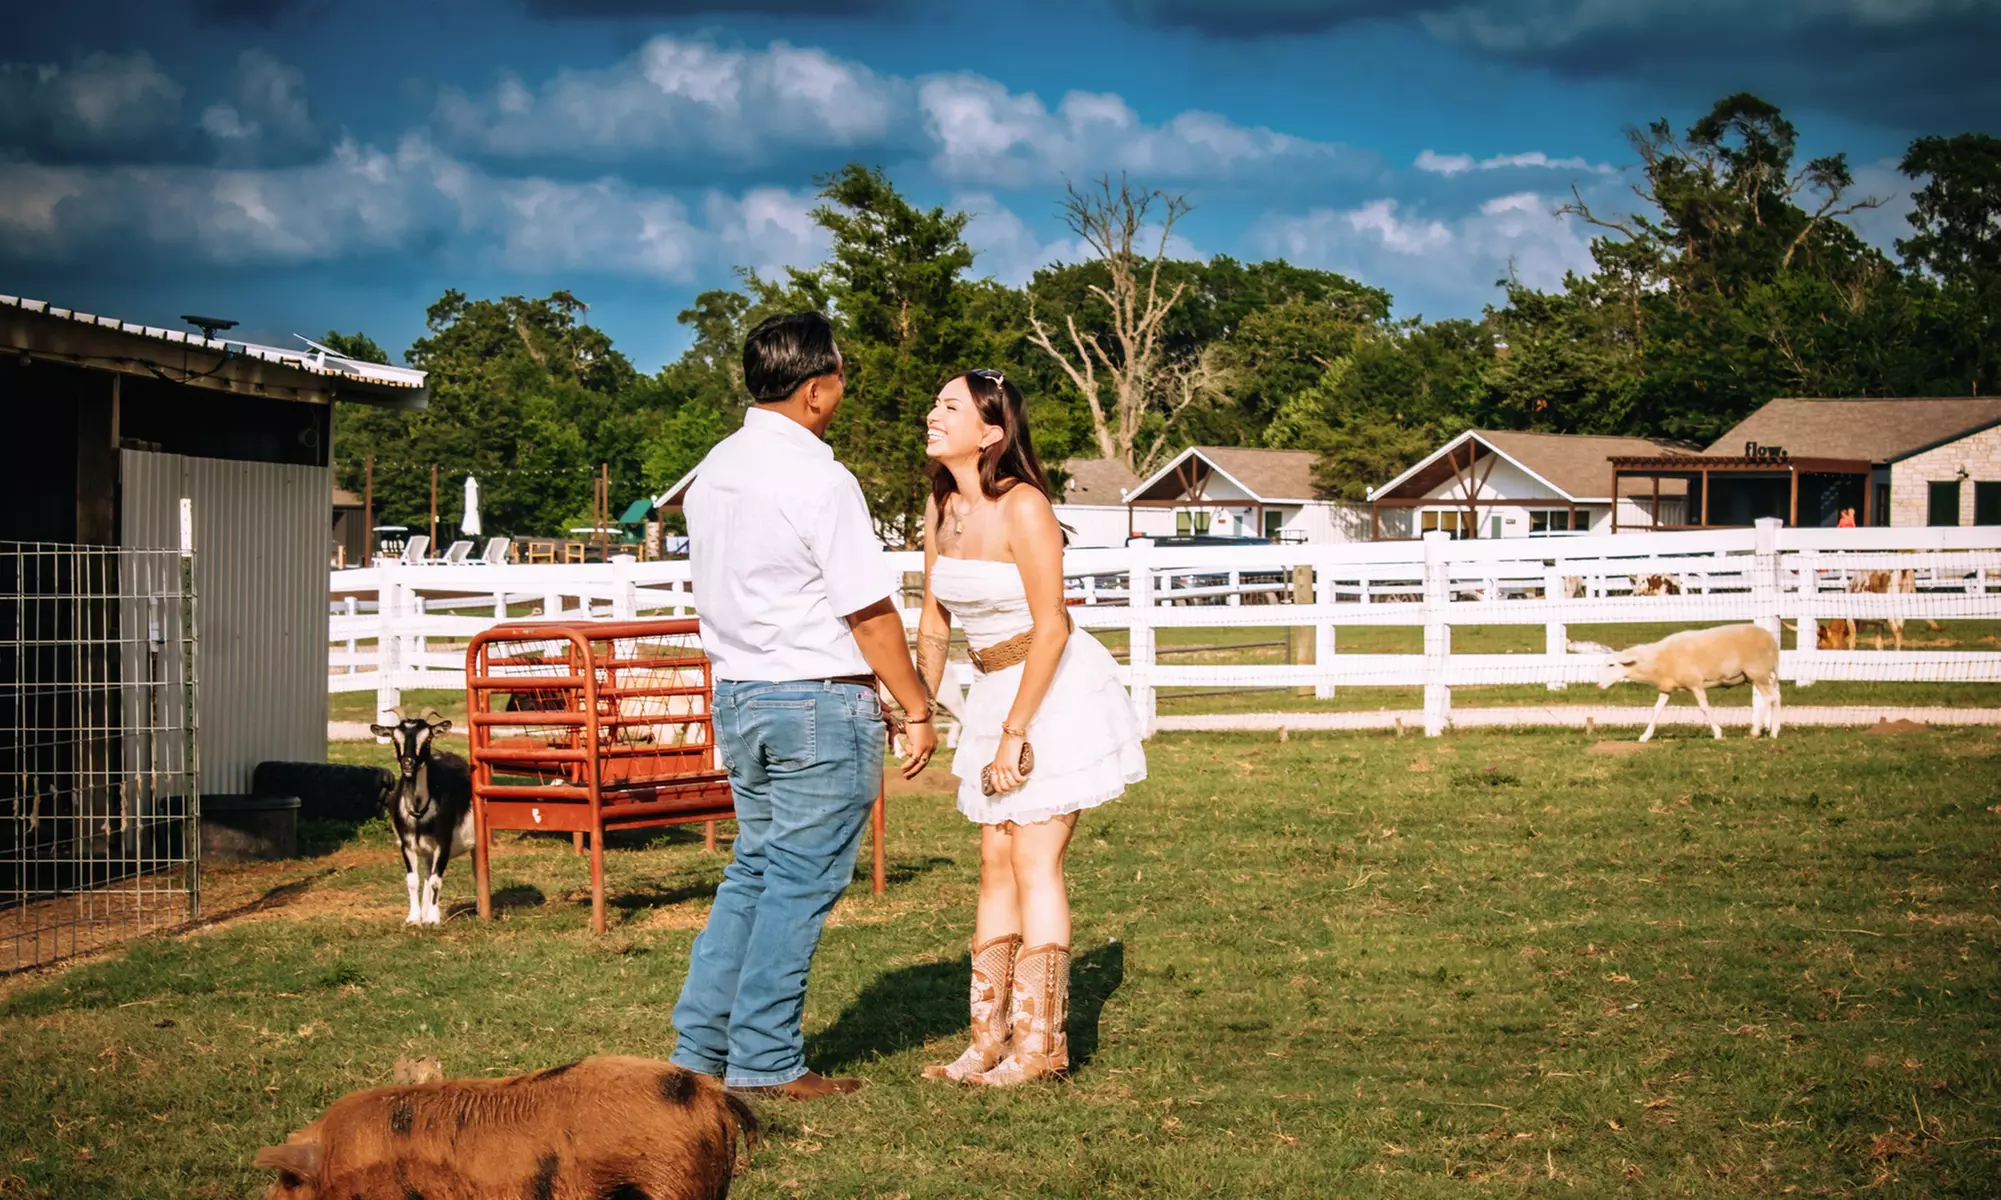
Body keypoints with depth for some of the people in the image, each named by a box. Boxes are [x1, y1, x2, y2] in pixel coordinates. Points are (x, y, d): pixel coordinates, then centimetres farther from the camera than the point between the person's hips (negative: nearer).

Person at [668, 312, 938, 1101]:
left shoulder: (714, 472, 9)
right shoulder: (816, 479, -17)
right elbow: (870, 614, -15)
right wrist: (917, 712, -7)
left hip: (735, 694, 8)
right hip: (818, 702, -8)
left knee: (753, 870, 16)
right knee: (800, 883, -1)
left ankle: (701, 1045, 17)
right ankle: (765, 1061, 4)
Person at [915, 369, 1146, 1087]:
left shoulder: (1022, 508, -20)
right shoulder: (940, 507, 3)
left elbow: (1051, 628, -20)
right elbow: (934, 621, 13)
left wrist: (1013, 732, -19)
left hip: (1058, 688, -8)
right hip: (995, 688, 8)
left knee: (1034, 862, -7)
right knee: (996, 864, 8)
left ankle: (1040, 1045, -1)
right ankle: (990, 1039, 13)